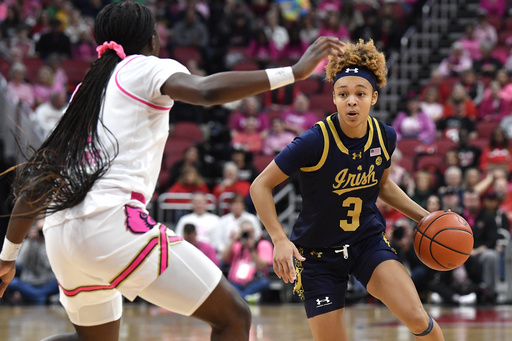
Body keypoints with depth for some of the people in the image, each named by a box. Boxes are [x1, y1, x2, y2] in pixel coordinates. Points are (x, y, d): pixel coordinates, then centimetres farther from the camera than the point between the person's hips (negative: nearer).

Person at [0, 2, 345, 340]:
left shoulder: (84, 92, 25)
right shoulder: (145, 68, 6)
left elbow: (39, 178, 27)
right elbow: (208, 91, -15)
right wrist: (294, 72, -17)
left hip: (60, 237, 8)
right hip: (113, 221, -8)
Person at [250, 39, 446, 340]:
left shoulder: (385, 137, -7)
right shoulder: (315, 142, -22)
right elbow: (260, 186, -15)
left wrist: (423, 216, 5)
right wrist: (280, 240, -25)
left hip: (369, 240, 3)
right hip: (318, 253, -3)